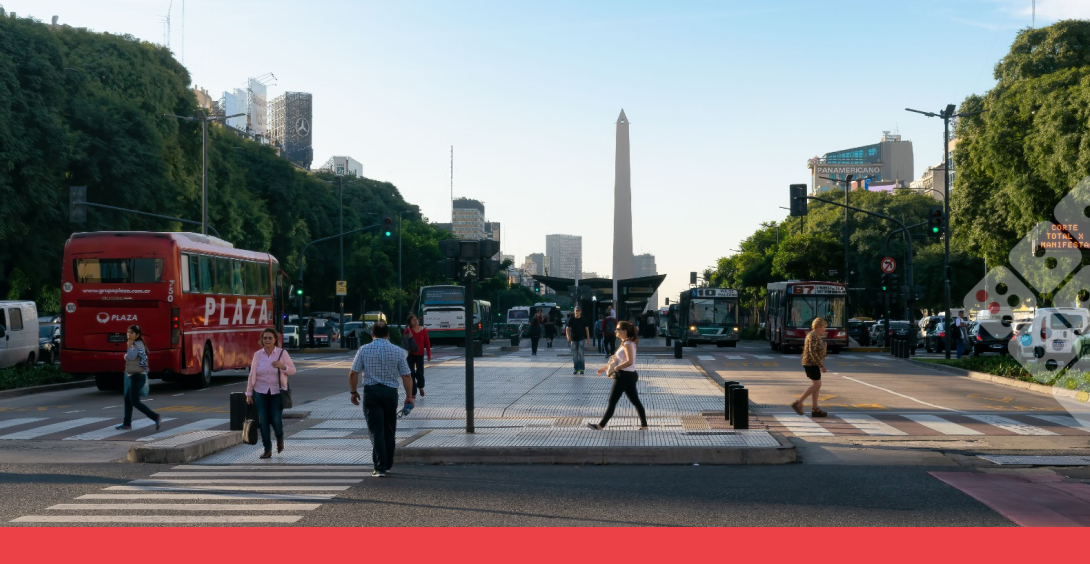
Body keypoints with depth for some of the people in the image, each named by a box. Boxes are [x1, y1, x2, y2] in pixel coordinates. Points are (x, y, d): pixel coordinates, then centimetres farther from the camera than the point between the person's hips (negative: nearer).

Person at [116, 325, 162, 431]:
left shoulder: (137, 344, -14)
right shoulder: (136, 344, 16)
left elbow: (131, 356, -29)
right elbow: (129, 357, 18)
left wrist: (130, 344, -21)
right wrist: (126, 356, -1)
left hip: (137, 376, -10)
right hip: (134, 376, 10)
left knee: (135, 401, -9)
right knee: (127, 399, 15)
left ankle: (156, 417, -12)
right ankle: (127, 423, 21)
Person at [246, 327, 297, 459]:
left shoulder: (282, 353, -2)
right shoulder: (257, 355, 2)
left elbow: (293, 370, 2)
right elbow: (252, 375, 6)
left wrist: (282, 366, -19)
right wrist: (249, 393, 5)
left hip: (277, 392, -2)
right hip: (260, 392, 2)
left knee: (276, 420, -8)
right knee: (263, 421, -2)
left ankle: (280, 437, 26)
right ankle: (267, 450, 9)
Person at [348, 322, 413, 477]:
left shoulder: (364, 350, -1)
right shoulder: (398, 351, 0)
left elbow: (353, 373, -2)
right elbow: (406, 376, -1)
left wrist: (353, 391, 12)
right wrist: (409, 397, 8)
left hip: (371, 391, -1)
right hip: (390, 392, 1)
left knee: (376, 431, -2)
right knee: (389, 430, 15)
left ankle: (380, 467, -9)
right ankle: (387, 464, 24)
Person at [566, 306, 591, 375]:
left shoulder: (583, 320, 2)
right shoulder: (571, 320, 3)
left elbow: (587, 329, 7)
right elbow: (567, 328, 4)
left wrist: (588, 339, 4)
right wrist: (568, 336, -14)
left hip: (582, 339, -2)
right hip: (574, 339, 2)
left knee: (581, 353, -13)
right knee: (575, 355, 6)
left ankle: (582, 369, -9)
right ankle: (576, 369, 14)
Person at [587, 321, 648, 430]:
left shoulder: (628, 344, -15)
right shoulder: (625, 343, 15)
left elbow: (629, 362, -26)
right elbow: (616, 359, 21)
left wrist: (616, 368, -21)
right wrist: (604, 368, 18)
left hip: (624, 375, -10)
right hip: (630, 376, 10)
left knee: (612, 401, -3)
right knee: (635, 401, 11)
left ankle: (601, 425, 3)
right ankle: (644, 425, 13)